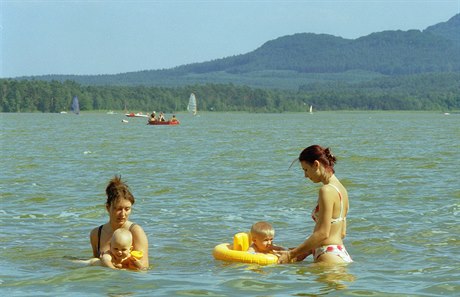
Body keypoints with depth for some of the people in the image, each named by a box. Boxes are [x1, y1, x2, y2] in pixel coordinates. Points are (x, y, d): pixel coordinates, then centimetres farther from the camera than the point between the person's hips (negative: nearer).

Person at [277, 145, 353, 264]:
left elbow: (323, 233, -16)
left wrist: (291, 254, -11)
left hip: (329, 257, -10)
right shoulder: (341, 188, 16)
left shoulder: (327, 190, -12)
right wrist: (307, 251, 20)